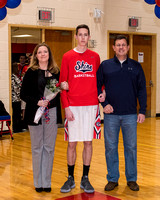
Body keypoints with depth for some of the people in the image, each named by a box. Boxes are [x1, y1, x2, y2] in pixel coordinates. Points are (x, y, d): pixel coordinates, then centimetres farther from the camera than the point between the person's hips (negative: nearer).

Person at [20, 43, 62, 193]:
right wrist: (37, 102, -17)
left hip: (51, 113, 2)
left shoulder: (55, 72, 7)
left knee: (49, 148, 5)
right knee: (37, 148, 5)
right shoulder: (31, 72, 1)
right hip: (35, 113, -2)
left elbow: (59, 92, 9)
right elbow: (23, 94, -2)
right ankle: (38, 182, 15)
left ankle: (47, 182, 15)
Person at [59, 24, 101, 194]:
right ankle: (70, 178, 16)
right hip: (73, 106, -2)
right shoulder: (68, 56, 3)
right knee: (72, 143, 2)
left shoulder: (95, 57, 9)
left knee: (88, 142, 6)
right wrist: (66, 107, -8)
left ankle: (85, 179, 16)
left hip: (91, 105, 2)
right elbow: (62, 83, 0)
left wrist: (100, 95, -3)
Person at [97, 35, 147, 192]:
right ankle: (112, 179, 18)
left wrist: (142, 111, 0)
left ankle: (132, 179, 20)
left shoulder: (136, 66, 6)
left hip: (130, 114, 1)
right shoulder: (105, 65, 4)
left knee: (131, 147, 6)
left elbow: (142, 90, 6)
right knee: (110, 147, 5)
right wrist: (104, 103, -7)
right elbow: (97, 86, 5)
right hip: (111, 115, 0)